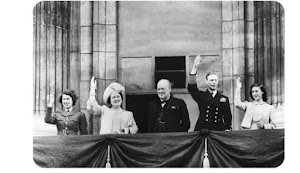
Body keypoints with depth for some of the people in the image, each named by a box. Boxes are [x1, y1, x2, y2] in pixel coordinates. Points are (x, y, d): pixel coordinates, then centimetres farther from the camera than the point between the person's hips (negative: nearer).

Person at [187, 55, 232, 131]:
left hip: (219, 130, 1)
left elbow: (227, 116, 10)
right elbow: (191, 87, -8)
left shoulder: (224, 99, 10)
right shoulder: (201, 96, 8)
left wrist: (227, 129, -2)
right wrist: (195, 67, -14)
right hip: (202, 130, -1)